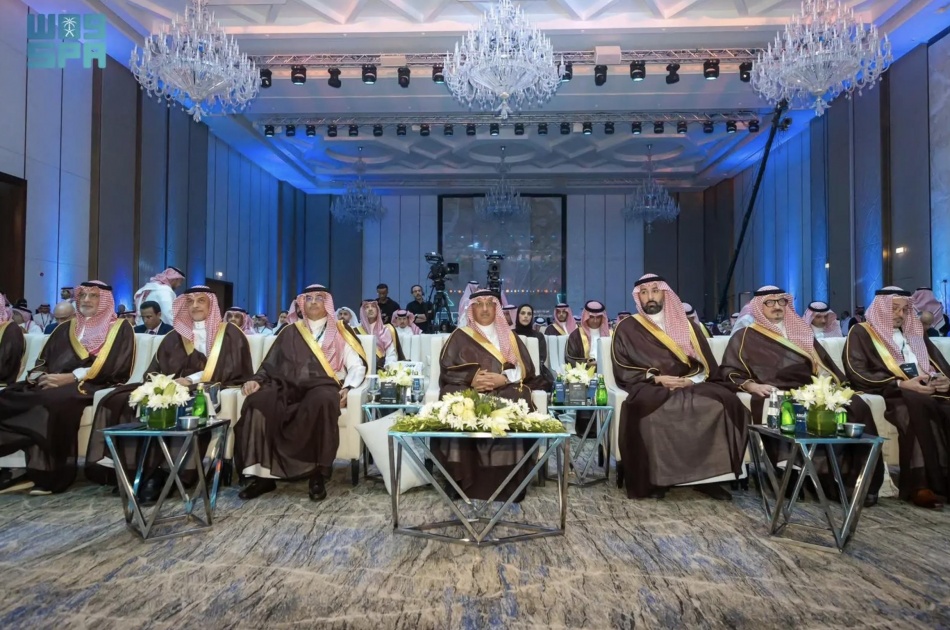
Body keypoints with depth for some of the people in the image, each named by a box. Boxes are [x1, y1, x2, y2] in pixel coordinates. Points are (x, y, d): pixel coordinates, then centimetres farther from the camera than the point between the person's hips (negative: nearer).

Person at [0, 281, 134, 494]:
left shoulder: (120, 329, 7)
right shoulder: (65, 330, 26)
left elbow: (113, 367, -6)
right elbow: (43, 361, 20)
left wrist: (71, 377, -15)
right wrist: (40, 376, -4)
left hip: (90, 387, -6)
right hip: (51, 384, 6)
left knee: (56, 400, -37)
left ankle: (46, 473, -30)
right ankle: (39, 469, -26)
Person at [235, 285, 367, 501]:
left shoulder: (339, 332, 15)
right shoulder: (291, 332, 21)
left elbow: (357, 365, 8)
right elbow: (271, 364, 17)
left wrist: (347, 387, -10)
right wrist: (257, 380, -4)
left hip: (323, 387, -2)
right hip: (289, 387, 3)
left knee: (322, 401, -39)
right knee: (257, 402, -29)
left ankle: (317, 473, -27)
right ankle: (263, 474, -22)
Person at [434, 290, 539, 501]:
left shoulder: (509, 337, 17)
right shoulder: (459, 337, 13)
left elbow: (526, 369, 8)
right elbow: (447, 370, 3)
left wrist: (504, 378, -12)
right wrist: (471, 379, -15)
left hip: (505, 392, 1)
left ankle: (508, 485, -23)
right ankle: (462, 482, -25)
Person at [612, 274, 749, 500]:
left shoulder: (687, 326, 16)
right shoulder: (627, 329, 8)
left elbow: (708, 365, 10)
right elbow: (622, 371, 0)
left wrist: (690, 380, -11)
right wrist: (657, 378, -13)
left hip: (690, 386, 3)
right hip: (648, 388, -3)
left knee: (725, 401, -25)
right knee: (649, 408, -37)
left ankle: (708, 475, -17)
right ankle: (654, 477, -23)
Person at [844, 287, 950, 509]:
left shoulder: (916, 333, 30)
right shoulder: (861, 332, 11)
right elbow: (856, 373, -2)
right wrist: (901, 384, -12)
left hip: (927, 393, 5)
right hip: (890, 394, -5)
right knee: (918, 405, -39)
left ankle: (920, 484, -32)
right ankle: (925, 483, -37)